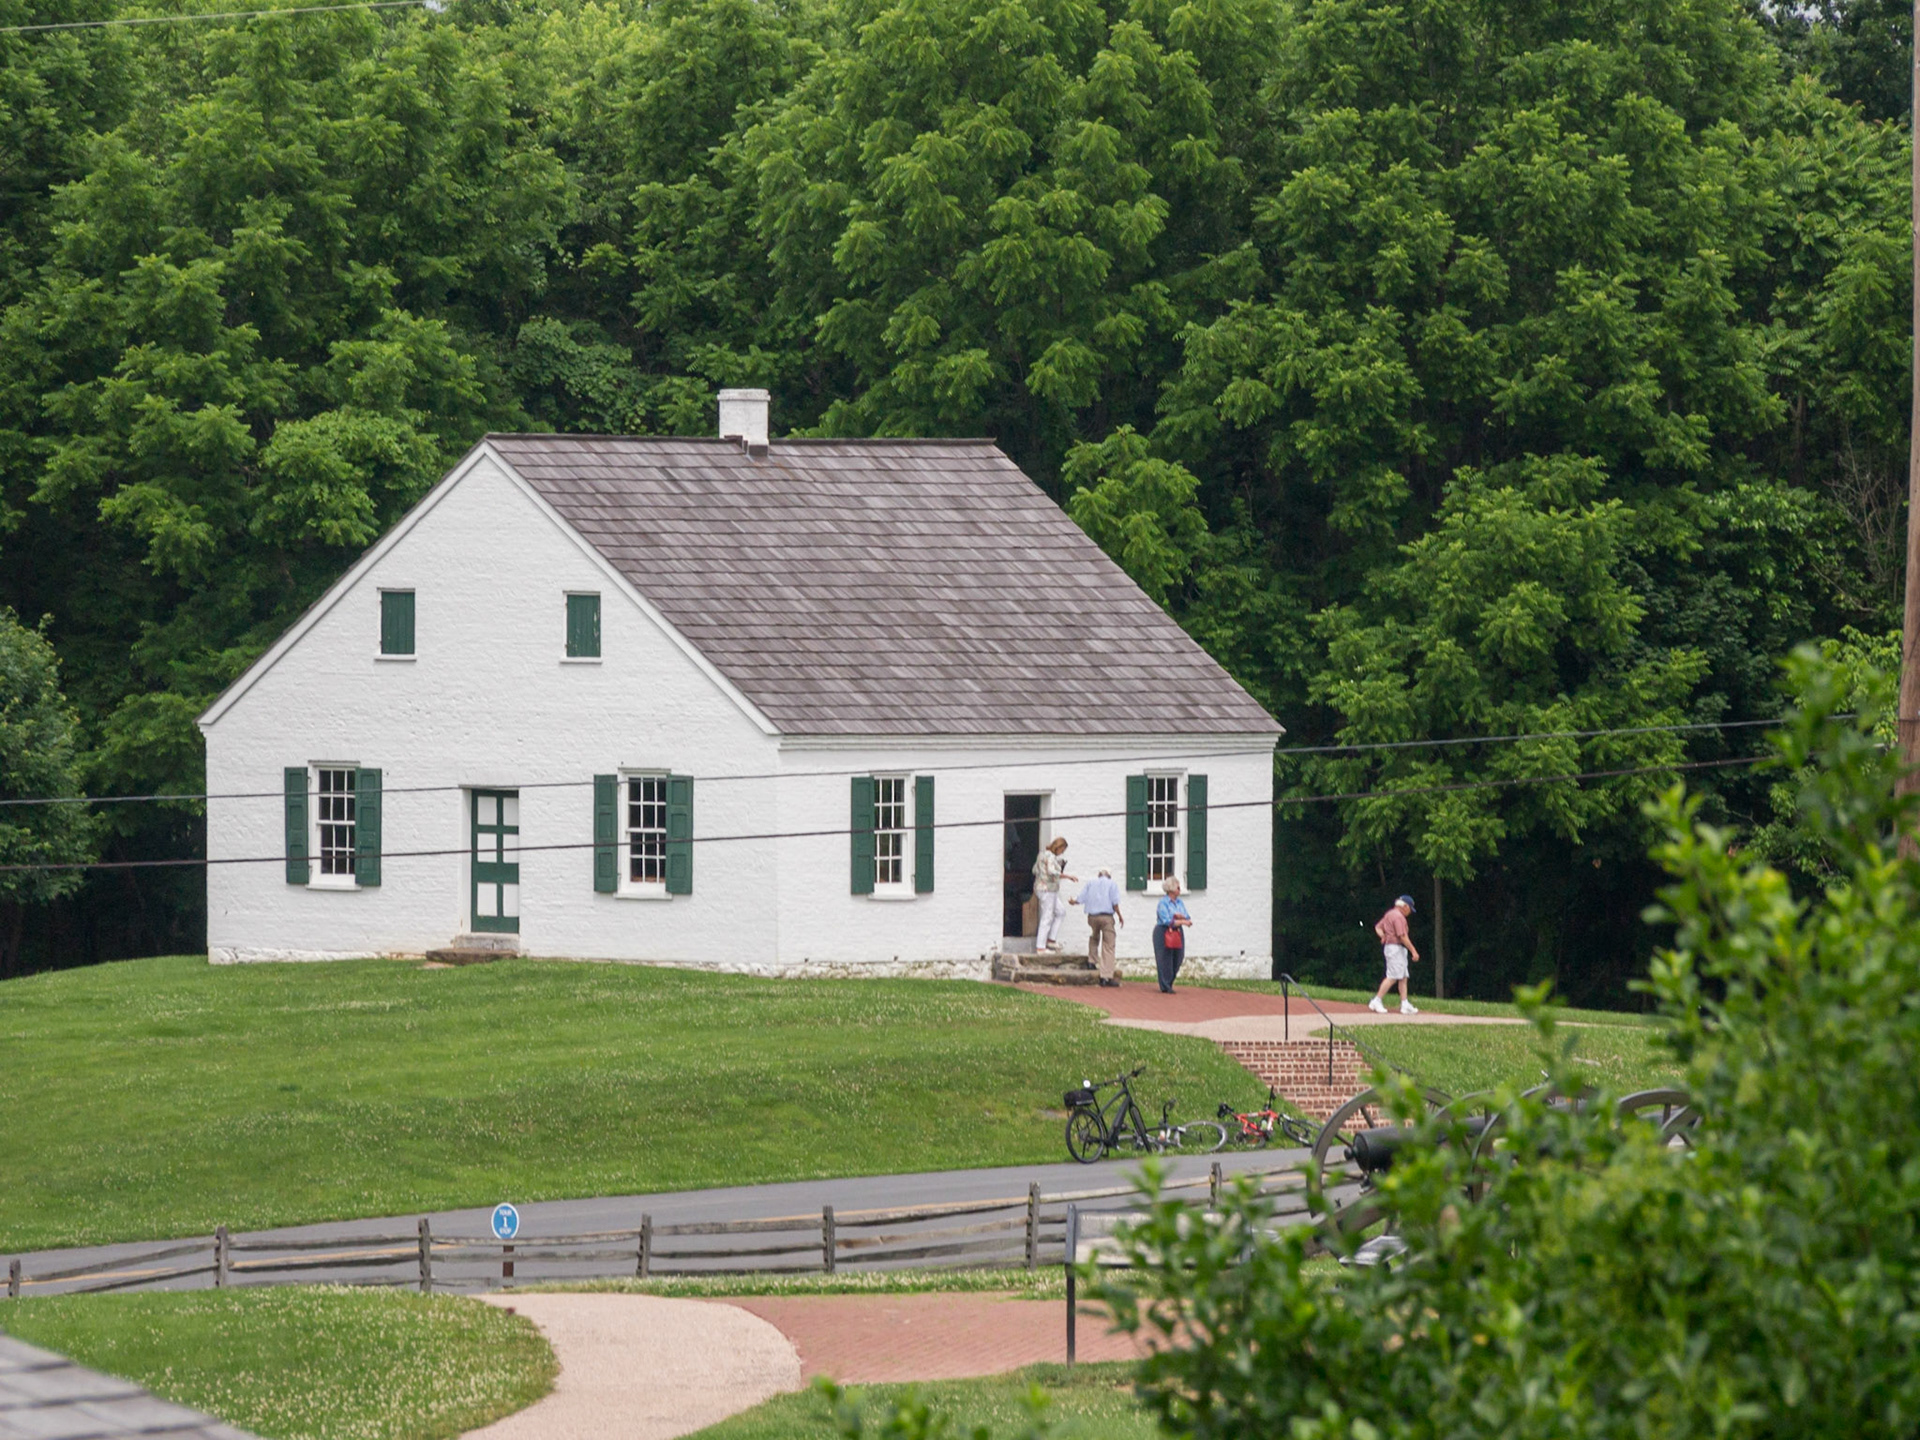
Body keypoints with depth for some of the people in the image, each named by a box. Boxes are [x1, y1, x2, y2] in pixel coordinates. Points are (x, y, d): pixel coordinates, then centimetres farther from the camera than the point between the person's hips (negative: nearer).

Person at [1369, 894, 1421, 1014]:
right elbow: (1402, 936, -20)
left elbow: (1378, 927, 23)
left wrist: (1383, 936, 5)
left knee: (1403, 977, 10)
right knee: (1392, 977, -12)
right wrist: (1413, 951, -18)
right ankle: (1376, 1001, -12)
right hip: (1395, 948, -11)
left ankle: (1405, 1005, 10)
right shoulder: (1398, 916, -14)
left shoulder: (1390, 914, 18)